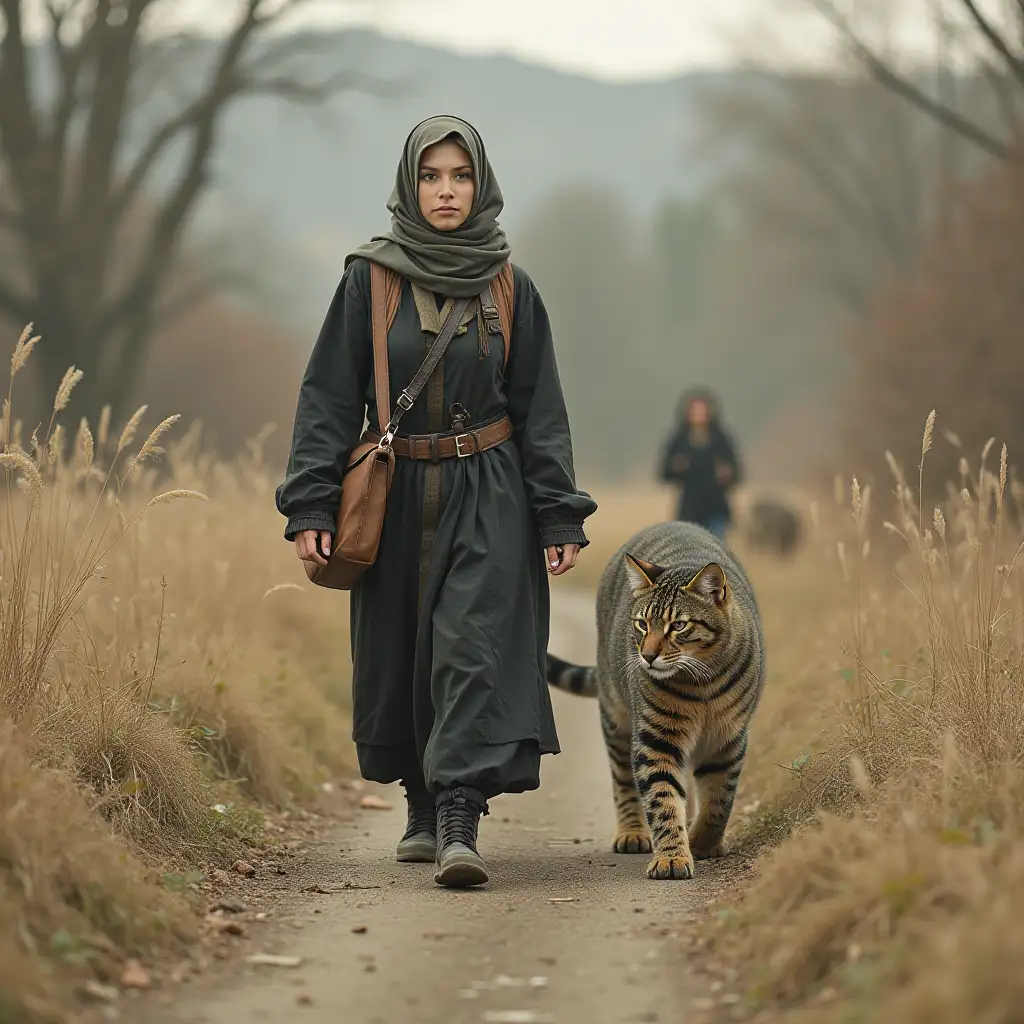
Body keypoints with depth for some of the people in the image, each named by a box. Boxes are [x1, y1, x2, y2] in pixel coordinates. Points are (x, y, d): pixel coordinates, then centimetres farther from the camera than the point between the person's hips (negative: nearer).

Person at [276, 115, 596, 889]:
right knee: (400, 658, 10)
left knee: (474, 652, -13)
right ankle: (425, 810, 29)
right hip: (397, 499, 1)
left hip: (487, 500, -1)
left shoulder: (512, 290, 2)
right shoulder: (370, 280, 0)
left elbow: (541, 410, 3)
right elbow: (330, 397, -1)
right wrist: (310, 505, -8)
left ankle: (460, 826, -19)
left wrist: (559, 516, -3)